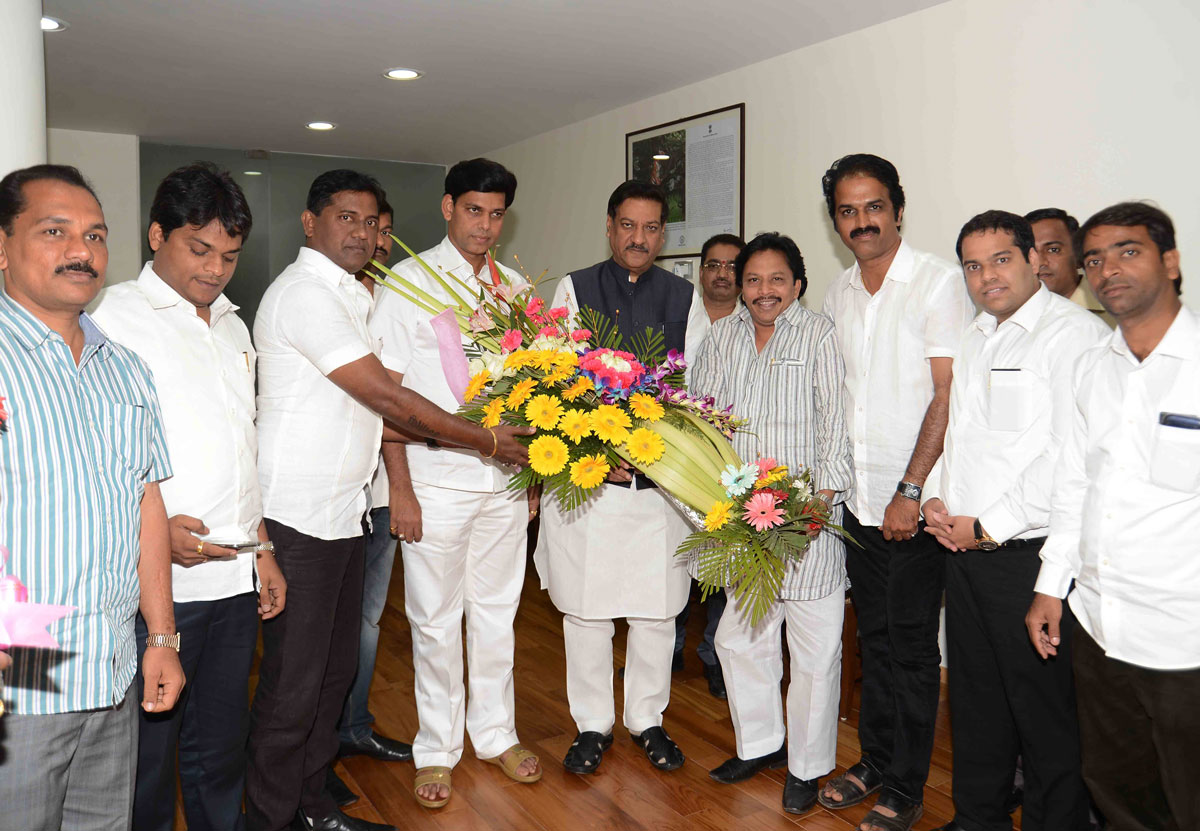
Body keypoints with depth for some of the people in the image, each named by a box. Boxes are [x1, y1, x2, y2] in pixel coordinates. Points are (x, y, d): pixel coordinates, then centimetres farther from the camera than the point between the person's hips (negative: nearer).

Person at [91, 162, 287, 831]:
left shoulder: (233, 328, 17)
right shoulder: (116, 316, -4)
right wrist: (156, 526, -21)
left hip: (235, 577, 6)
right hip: (157, 581, -6)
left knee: (222, 745, 16)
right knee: (147, 749, 5)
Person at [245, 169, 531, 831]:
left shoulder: (351, 296, 18)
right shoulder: (303, 292, -13)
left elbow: (378, 406, 16)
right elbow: (386, 397, -18)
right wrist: (486, 440, -12)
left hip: (342, 511, 9)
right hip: (298, 516, -9)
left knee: (335, 668, 16)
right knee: (293, 683, 0)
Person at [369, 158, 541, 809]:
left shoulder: (514, 286, 9)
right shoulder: (410, 281, -5)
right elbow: (387, 392, -8)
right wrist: (401, 488, -12)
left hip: (505, 480, 4)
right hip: (437, 482, -4)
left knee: (496, 613, 14)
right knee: (435, 622, 7)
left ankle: (495, 734, 31)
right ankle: (437, 750, 24)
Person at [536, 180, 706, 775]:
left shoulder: (684, 297, 9)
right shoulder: (574, 290, 4)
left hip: (662, 477, 2)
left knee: (657, 608, 9)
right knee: (584, 607, 7)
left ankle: (647, 720, 29)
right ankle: (592, 725, 25)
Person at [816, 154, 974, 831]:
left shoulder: (938, 281, -10)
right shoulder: (840, 293, 10)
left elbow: (948, 394, -14)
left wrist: (911, 490, -17)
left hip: (916, 503, -6)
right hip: (859, 498, 6)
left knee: (911, 646, 4)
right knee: (875, 639, 16)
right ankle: (875, 762, 31)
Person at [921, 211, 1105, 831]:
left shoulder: (1075, 334, -12)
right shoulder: (973, 339, 14)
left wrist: (990, 527, -16)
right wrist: (935, 496, 6)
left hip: (1030, 554, -8)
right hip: (963, 548, 8)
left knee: (1045, 710, 3)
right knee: (975, 694, 19)